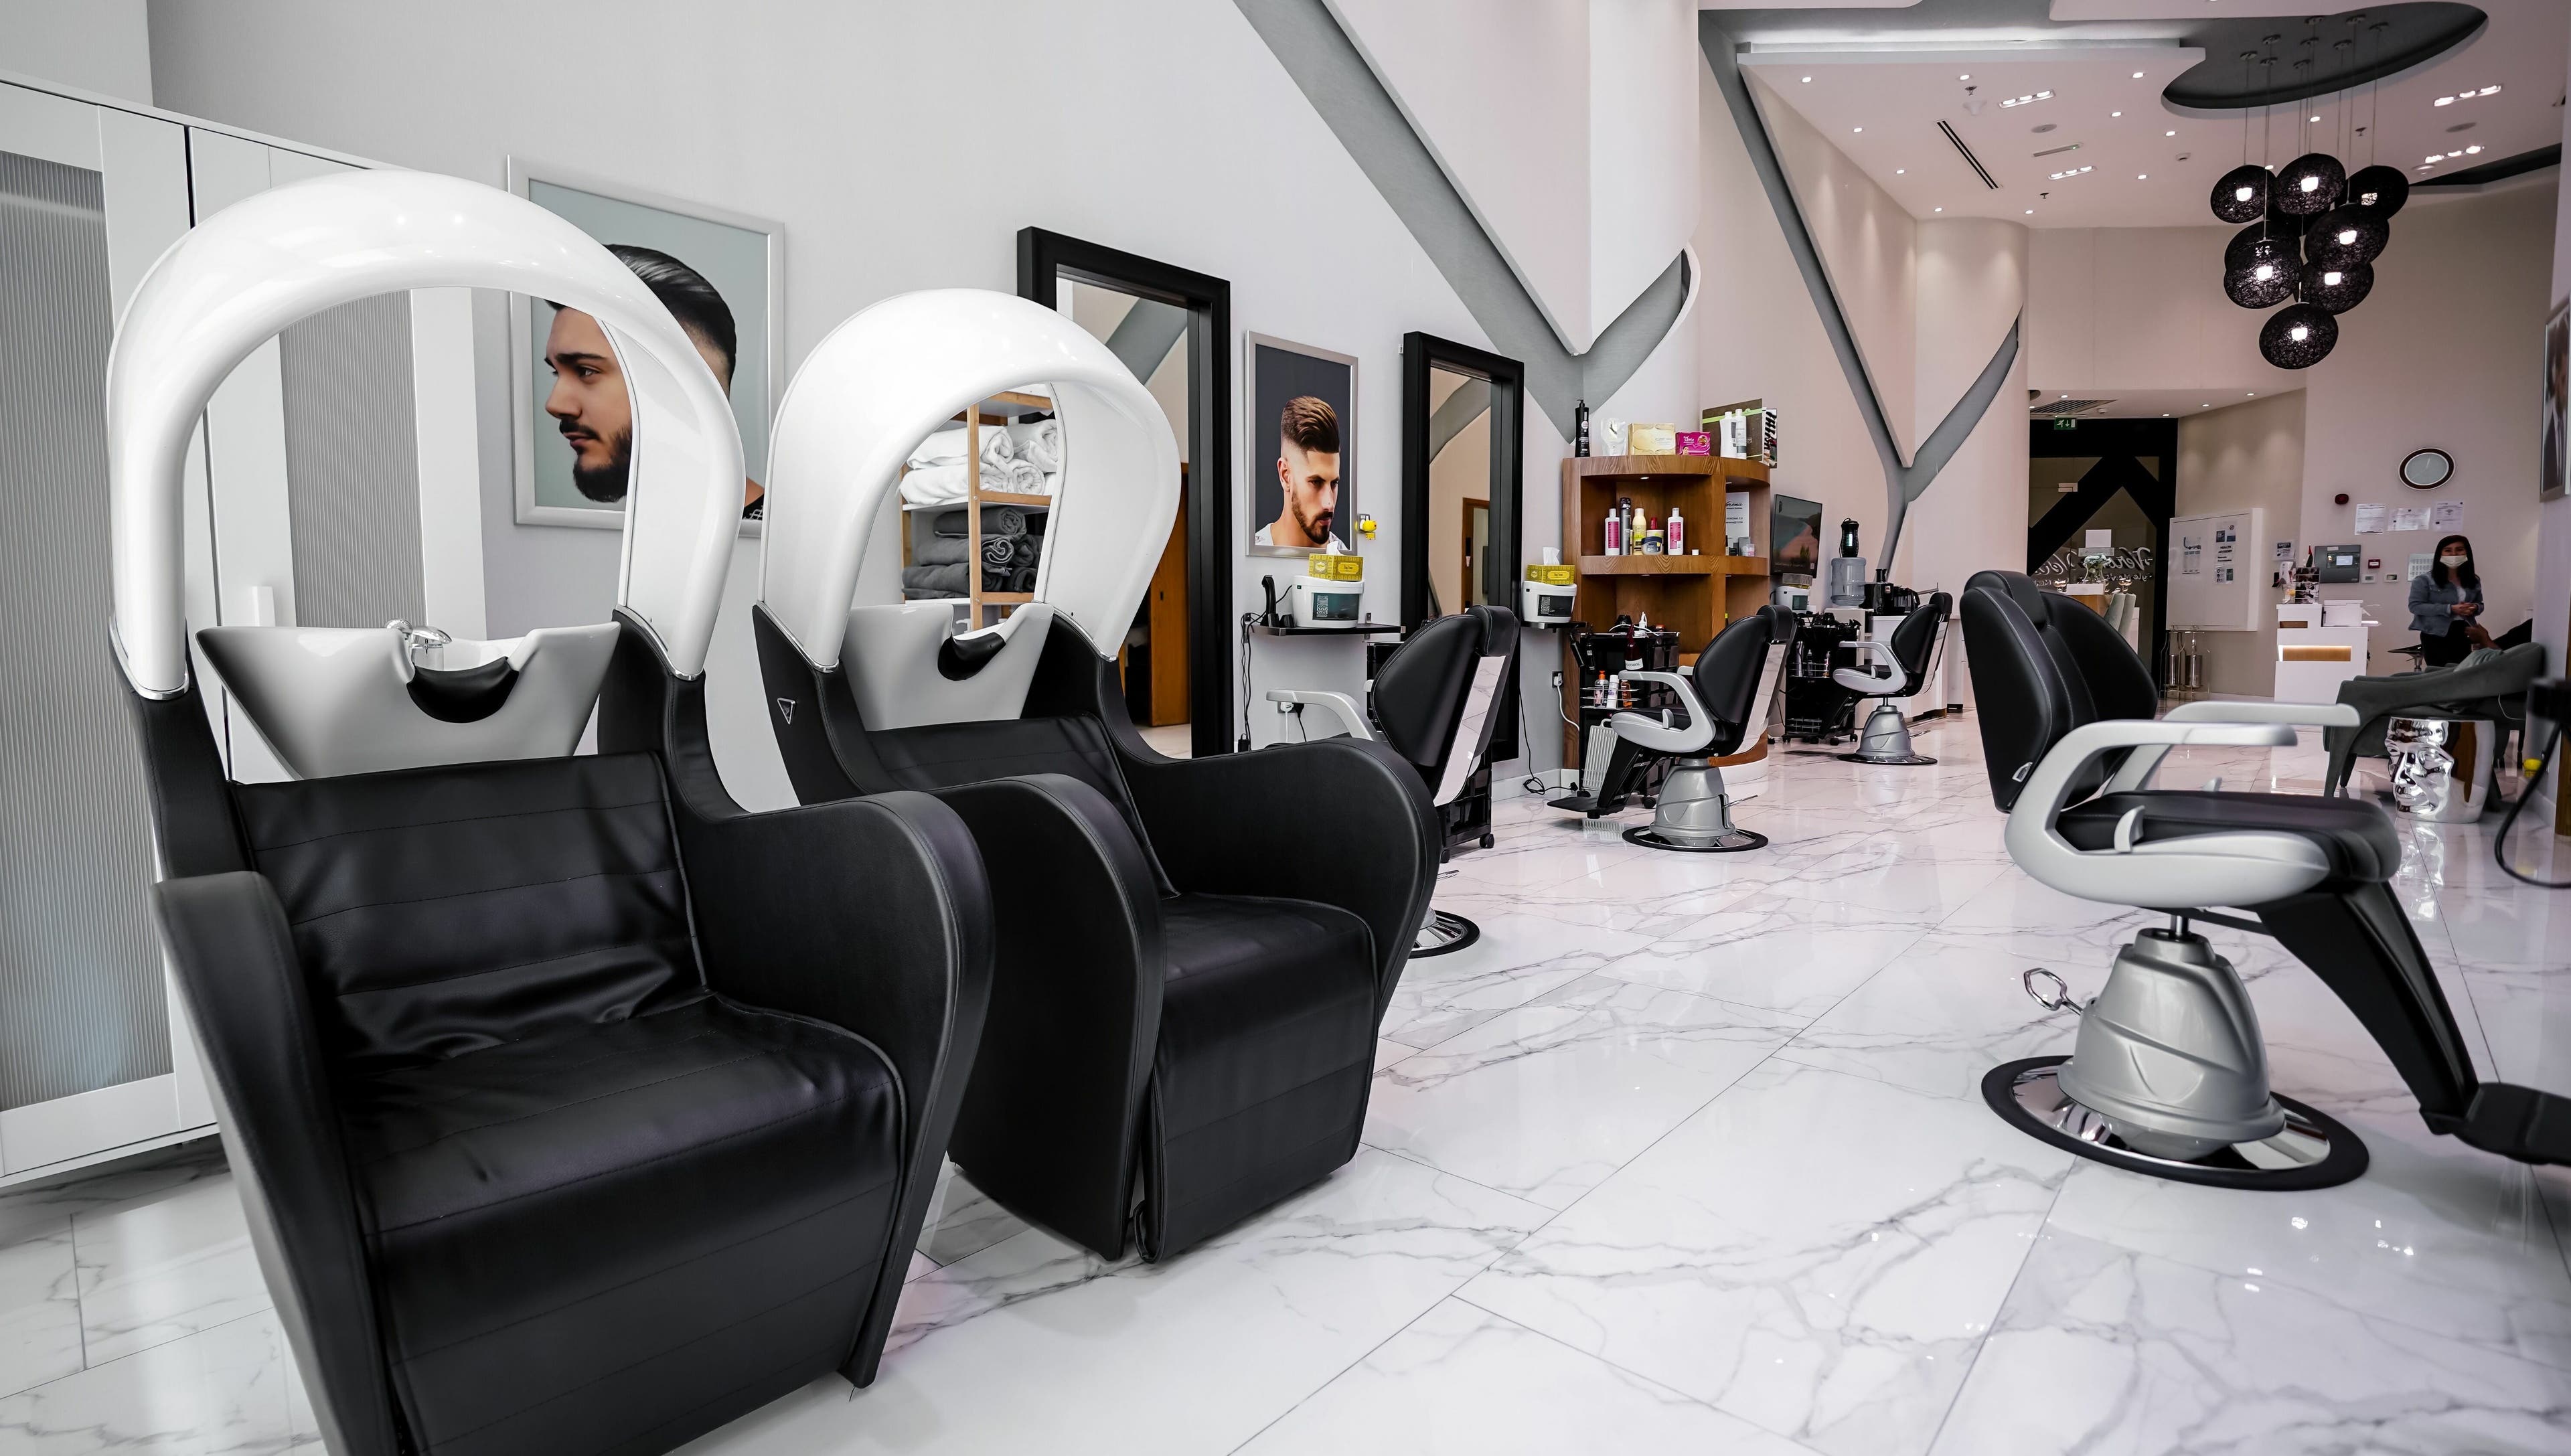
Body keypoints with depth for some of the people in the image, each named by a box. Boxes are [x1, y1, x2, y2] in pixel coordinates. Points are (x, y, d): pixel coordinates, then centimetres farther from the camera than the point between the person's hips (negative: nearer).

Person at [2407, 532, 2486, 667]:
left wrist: (2475, 608, -3)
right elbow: (2415, 606, -12)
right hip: (2436, 635, -5)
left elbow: (2480, 604, 22)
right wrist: (2450, 609, -19)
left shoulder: (2474, 581, 12)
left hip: (2463, 634, 5)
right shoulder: (2424, 580, -6)